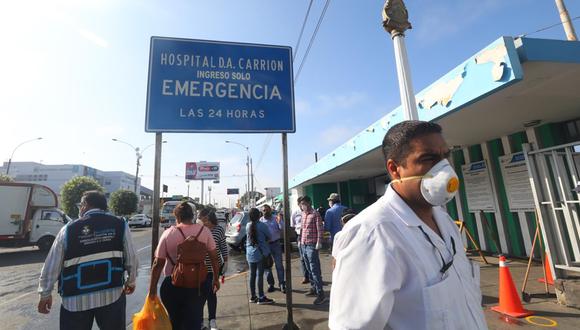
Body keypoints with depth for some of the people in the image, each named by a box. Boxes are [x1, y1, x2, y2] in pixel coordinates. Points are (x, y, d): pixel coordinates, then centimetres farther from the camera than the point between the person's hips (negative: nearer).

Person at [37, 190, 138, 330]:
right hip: (112, 294, 0)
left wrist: (45, 294, 18)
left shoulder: (69, 229, -6)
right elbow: (131, 259, 0)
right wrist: (131, 281, 17)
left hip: (76, 299, 0)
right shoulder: (120, 225, -5)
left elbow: (52, 266, 1)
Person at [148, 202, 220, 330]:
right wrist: (215, 279, 10)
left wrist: (152, 288, 2)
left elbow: (158, 264, -8)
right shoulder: (204, 230, -5)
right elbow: (214, 257, -2)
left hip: (173, 284, 0)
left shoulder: (168, 233, -9)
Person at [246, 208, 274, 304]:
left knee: (252, 274, 12)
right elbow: (269, 237, -2)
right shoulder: (262, 225, -13)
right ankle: (261, 298, 5)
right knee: (260, 275, -1)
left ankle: (253, 296, 22)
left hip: (250, 254, 6)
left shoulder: (248, 226, 3)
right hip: (260, 253, -6)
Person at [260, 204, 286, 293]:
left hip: (276, 244, -1)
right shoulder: (260, 221, -1)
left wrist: (279, 222, -27)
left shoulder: (276, 219, -2)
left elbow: (283, 229, -10)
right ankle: (270, 284, 25)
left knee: (279, 265, 2)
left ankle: (282, 284, 13)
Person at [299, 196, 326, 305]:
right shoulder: (303, 214, 12)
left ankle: (320, 293, 1)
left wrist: (319, 242, -17)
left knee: (315, 269, -5)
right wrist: (300, 240, 15)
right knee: (309, 269, 16)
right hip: (303, 245, 7)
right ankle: (313, 288, 29)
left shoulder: (315, 214, -10)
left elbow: (319, 229, -12)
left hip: (312, 245, -7)